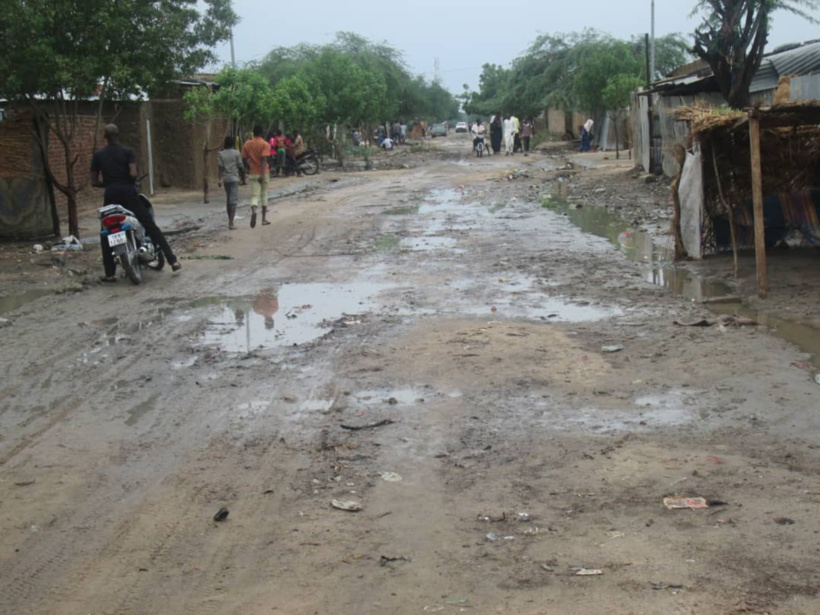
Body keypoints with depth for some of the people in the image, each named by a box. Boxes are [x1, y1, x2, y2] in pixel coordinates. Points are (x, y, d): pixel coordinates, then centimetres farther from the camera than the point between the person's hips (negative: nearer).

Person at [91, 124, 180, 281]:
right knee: (151, 227, 2)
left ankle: (110, 274, 5)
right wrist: (132, 183, 8)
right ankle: (173, 261, -4)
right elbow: (133, 174, -13)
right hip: (128, 193, -1)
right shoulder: (127, 151, 0)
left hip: (110, 195, 1)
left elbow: (94, 182, 5)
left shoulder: (98, 155, 5)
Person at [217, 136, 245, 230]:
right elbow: (241, 167, -1)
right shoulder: (236, 153, -2)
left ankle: (230, 221, 22)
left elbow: (220, 167, -3)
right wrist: (243, 178, 9)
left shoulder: (220, 154, 5)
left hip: (225, 179, 4)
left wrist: (220, 179, -7)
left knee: (229, 199, 17)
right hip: (234, 178, -4)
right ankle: (231, 222, -18)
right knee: (233, 200, -7)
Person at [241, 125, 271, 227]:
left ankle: (253, 210, -32)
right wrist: (263, 174, -24)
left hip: (252, 173, 2)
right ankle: (264, 218, 17)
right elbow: (264, 159, -19)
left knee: (254, 195, -1)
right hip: (263, 173, -2)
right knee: (264, 195, 12)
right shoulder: (265, 144, -9)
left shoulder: (247, 144, 4)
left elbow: (244, 159, 5)